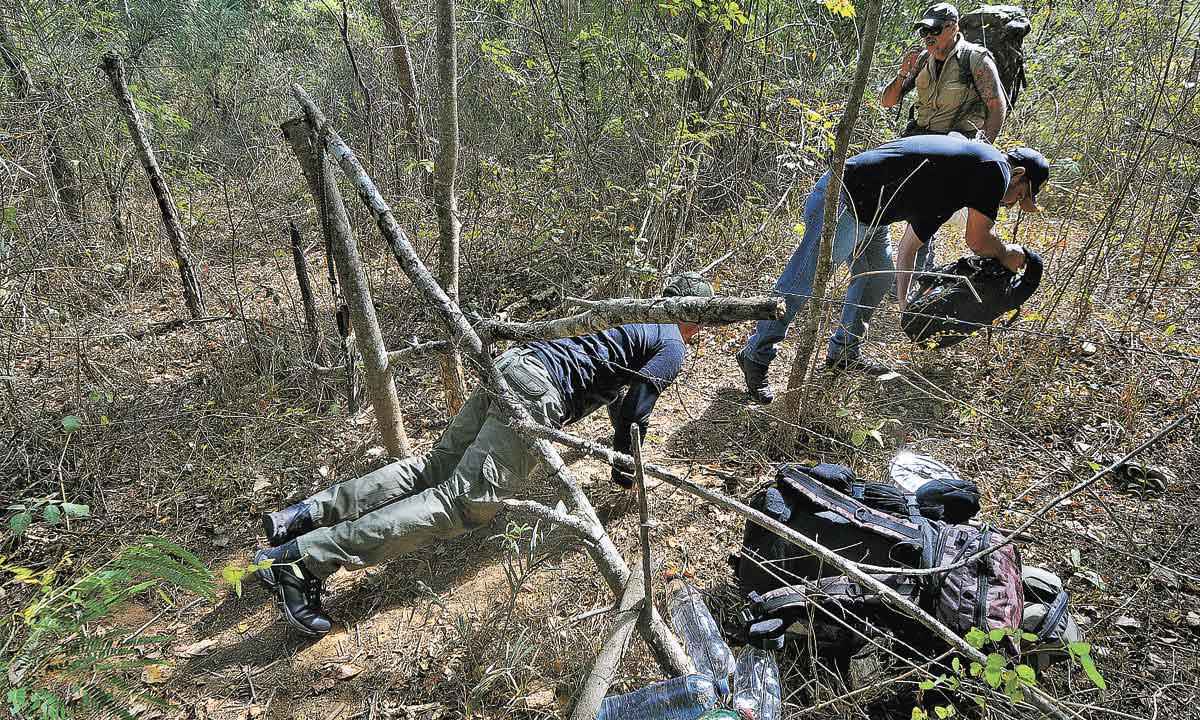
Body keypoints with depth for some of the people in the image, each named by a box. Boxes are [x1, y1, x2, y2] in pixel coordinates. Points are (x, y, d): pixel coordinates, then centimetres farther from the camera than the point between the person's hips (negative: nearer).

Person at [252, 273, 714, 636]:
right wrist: (625, 473, 14)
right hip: (536, 393, -9)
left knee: (435, 466, 7)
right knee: (463, 498, -16)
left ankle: (303, 516, -2)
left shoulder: (631, 314, 33)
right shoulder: (672, 347, 7)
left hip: (510, 365, 9)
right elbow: (635, 413, -1)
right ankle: (303, 558, -26)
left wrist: (619, 424, 63)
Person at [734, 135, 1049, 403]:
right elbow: (979, 240, -4)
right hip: (842, 202, -11)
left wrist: (905, 297, 31)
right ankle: (756, 356, 3)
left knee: (877, 275, 22)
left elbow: (910, 243, 28)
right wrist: (1008, 254, 17)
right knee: (800, 285, -6)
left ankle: (844, 352, 33)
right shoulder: (995, 167, -3)